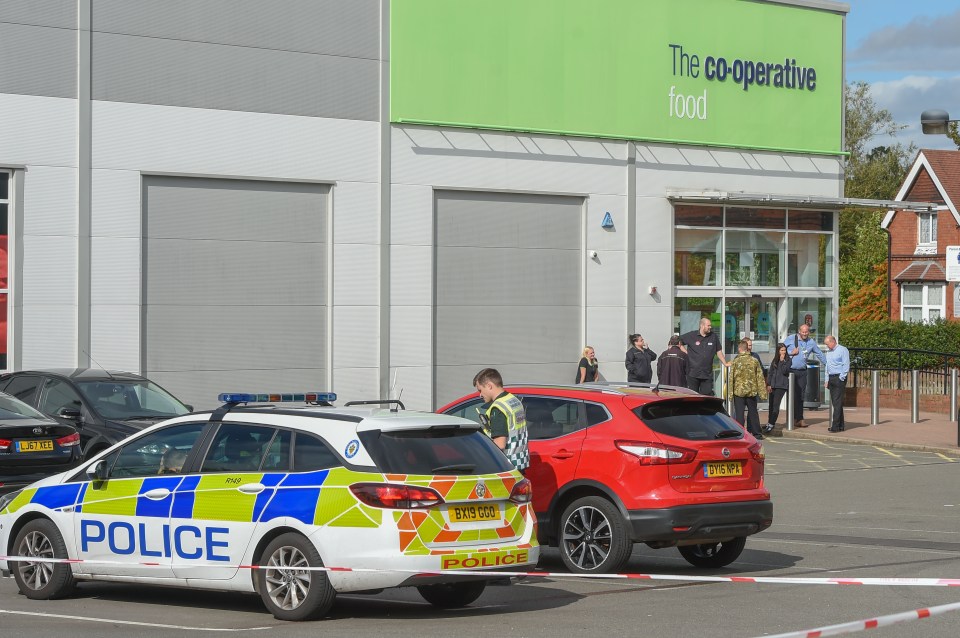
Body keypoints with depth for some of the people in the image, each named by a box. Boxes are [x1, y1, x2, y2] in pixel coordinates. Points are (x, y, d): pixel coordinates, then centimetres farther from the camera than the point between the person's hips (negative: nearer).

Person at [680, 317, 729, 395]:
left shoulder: (714, 337, 8)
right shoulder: (691, 335, 1)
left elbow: (719, 351, 15)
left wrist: (725, 363, 7)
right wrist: (685, 352, 0)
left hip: (707, 374, 2)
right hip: (693, 373, -2)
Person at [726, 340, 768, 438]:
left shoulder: (735, 361, -7)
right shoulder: (754, 361, -1)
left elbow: (731, 377, -7)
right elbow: (760, 377, 1)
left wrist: (730, 392, -1)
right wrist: (762, 392, 6)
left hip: (738, 391, -2)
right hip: (752, 391, 2)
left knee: (739, 413, 1)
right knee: (753, 412, 12)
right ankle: (756, 433, 14)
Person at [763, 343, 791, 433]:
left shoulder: (787, 360, 0)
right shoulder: (774, 360, 13)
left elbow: (785, 371, -12)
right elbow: (770, 372, 14)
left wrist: (782, 361, -14)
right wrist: (768, 384, 7)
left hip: (781, 385, -5)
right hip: (773, 385, 5)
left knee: (775, 405, -11)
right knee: (771, 405, 9)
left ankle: (771, 424, -12)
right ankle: (769, 423, 19)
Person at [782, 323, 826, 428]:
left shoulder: (811, 343, 9)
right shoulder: (791, 339, -1)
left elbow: (819, 354, 20)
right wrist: (790, 353, -9)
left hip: (802, 372, 3)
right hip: (790, 371, -3)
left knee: (800, 396, 4)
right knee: (792, 396, -4)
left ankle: (799, 419, 7)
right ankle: (794, 419, 1)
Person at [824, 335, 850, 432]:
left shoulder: (843, 350, -6)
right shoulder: (829, 352, 18)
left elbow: (846, 366, -10)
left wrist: (841, 378, -13)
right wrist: (827, 380, 16)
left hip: (839, 378, -8)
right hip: (831, 378, 8)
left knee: (837, 402, -11)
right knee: (834, 402, 8)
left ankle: (836, 426, -14)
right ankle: (840, 425, 12)